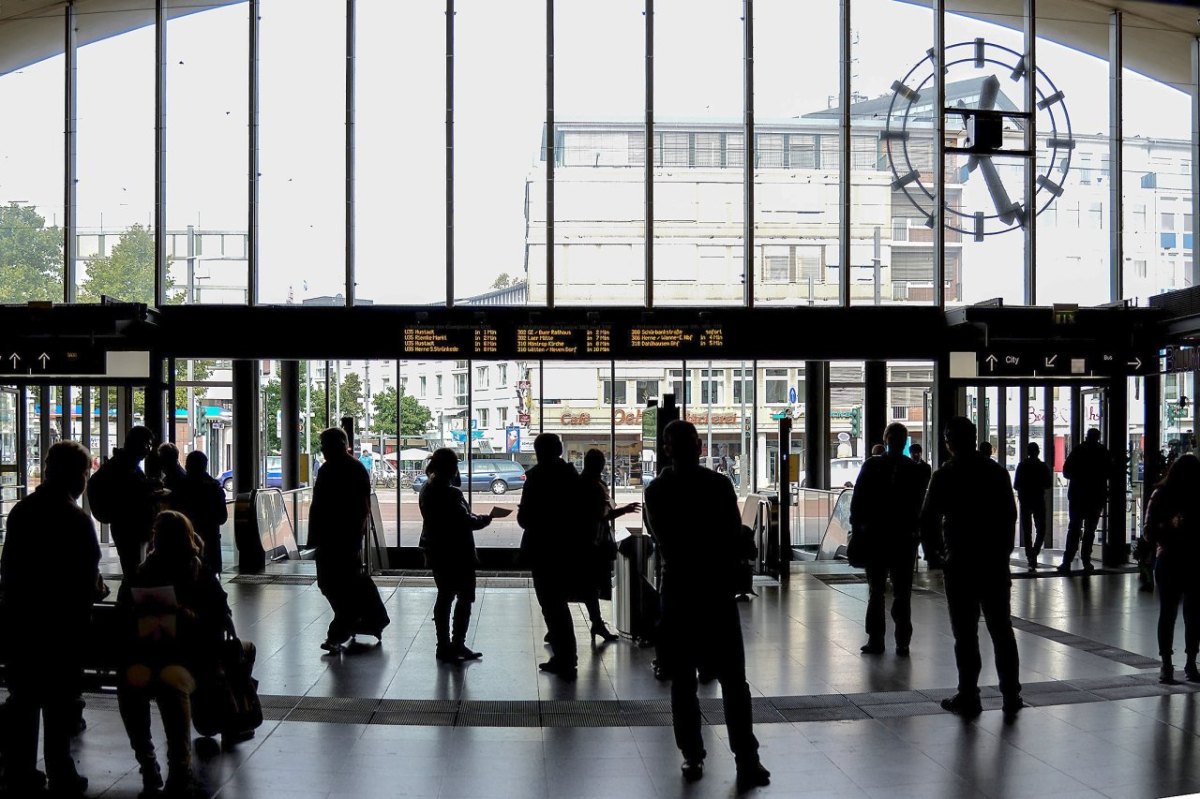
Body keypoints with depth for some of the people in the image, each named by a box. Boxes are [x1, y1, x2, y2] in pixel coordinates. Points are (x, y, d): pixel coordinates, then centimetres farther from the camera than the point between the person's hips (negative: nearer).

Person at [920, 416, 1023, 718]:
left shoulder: (944, 476, -7)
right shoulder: (997, 471, 4)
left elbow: (928, 520, -8)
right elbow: (1010, 515, 7)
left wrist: (933, 554, 7)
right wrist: (1003, 550, 16)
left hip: (960, 563, -3)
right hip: (996, 562, 3)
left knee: (965, 633, 2)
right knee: (1001, 629, 11)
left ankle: (968, 697, 4)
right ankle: (1011, 696, 13)